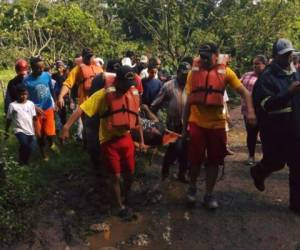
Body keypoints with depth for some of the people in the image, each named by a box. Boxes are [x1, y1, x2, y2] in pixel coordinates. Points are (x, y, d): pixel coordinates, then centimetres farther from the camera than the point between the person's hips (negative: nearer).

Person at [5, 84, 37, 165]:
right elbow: (9, 119, 2)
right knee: (24, 144, -25)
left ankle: (26, 162, 32)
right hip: (19, 130, -3)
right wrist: (6, 131, 6)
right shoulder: (12, 105, -6)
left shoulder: (31, 104, 2)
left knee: (29, 148, 8)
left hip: (30, 131, 4)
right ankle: (21, 161, -4)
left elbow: (34, 118, 7)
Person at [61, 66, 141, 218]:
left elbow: (136, 116, 11)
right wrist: (67, 126, -29)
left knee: (130, 172, 12)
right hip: (109, 141, -4)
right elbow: (82, 109, -20)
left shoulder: (134, 93, -1)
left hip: (126, 138, 4)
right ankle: (120, 205, 27)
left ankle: (127, 198, 40)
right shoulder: (104, 94, -16)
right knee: (116, 176, 5)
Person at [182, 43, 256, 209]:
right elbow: (189, 101, 6)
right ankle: (192, 187, 29)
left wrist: (250, 111, -18)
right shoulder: (193, 72, 1)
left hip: (217, 124, 0)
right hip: (196, 124, 0)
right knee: (195, 159, 4)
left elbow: (244, 92, -1)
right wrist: (184, 127, 7)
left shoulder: (225, 72, -2)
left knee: (214, 161, 8)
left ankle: (209, 195, 22)